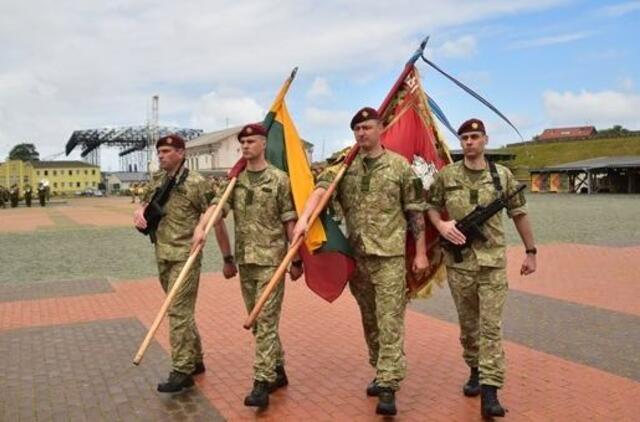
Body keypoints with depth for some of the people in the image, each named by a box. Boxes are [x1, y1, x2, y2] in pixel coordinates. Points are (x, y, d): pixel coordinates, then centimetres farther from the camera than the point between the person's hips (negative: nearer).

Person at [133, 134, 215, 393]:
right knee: (182, 310, 15)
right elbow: (146, 202, 21)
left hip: (185, 255, -7)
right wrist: (140, 211, 1)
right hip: (163, 255, 7)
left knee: (179, 311, -9)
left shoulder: (195, 182, -11)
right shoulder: (157, 179, 10)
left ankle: (182, 371, -3)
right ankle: (195, 360, 29)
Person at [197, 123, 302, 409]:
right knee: (258, 322, 14)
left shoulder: (279, 179, -5)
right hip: (245, 261, 6)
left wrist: (296, 260, -5)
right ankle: (278, 370, 29)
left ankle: (262, 383, -1)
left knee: (266, 322, -5)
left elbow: (290, 222, -5)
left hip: (271, 260, -5)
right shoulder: (234, 180, 7)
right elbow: (214, 216, 7)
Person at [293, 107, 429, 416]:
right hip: (357, 254, 4)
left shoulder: (400, 166, -1)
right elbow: (321, 189, -11)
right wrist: (304, 218, -28)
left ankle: (388, 386, -2)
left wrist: (421, 252, -2)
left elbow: (416, 212, 0)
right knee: (369, 319, 15)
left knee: (390, 321, -6)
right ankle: (381, 372, 31)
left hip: (390, 254, -4)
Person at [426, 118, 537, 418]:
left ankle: (489, 393, -4)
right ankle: (475, 371, 34)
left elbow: (519, 214, 8)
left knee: (491, 325, -5)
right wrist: (441, 225, -8)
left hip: (493, 261, -1)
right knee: (467, 323, 13)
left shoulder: (502, 175, 2)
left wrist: (530, 252, 9)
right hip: (458, 261, 1)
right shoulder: (446, 176, 2)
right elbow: (431, 206, 13)